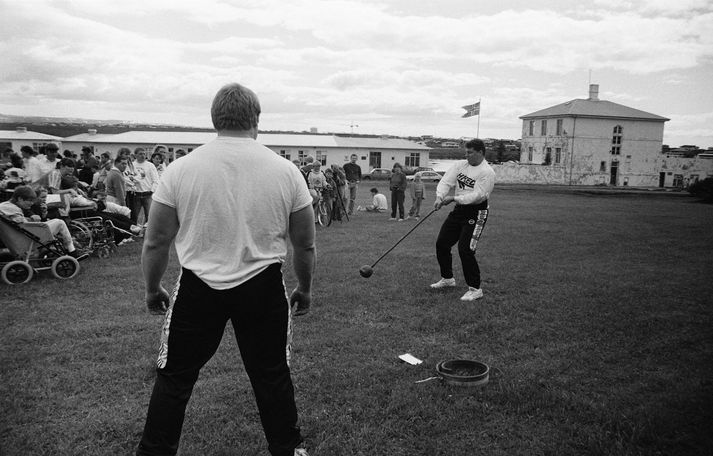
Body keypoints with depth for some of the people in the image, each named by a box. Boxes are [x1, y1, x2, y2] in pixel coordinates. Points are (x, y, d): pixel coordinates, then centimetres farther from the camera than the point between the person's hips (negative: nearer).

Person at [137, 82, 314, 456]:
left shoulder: (181, 169, -6)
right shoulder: (286, 171, -4)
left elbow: (155, 243, 0)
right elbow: (305, 245, 3)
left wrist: (152, 290, 16)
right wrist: (304, 289, 18)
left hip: (198, 288, 0)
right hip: (263, 288, 1)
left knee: (174, 377, 16)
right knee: (272, 375, 16)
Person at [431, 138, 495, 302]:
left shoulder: (487, 172, -14)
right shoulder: (459, 165, 5)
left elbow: (477, 195, -22)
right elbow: (446, 181, -4)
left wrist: (454, 198, -26)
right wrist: (440, 197, -22)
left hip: (476, 213, -7)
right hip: (458, 210, 8)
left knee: (465, 249, -14)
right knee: (441, 244, 10)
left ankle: (475, 289, 1)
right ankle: (447, 278, 31)